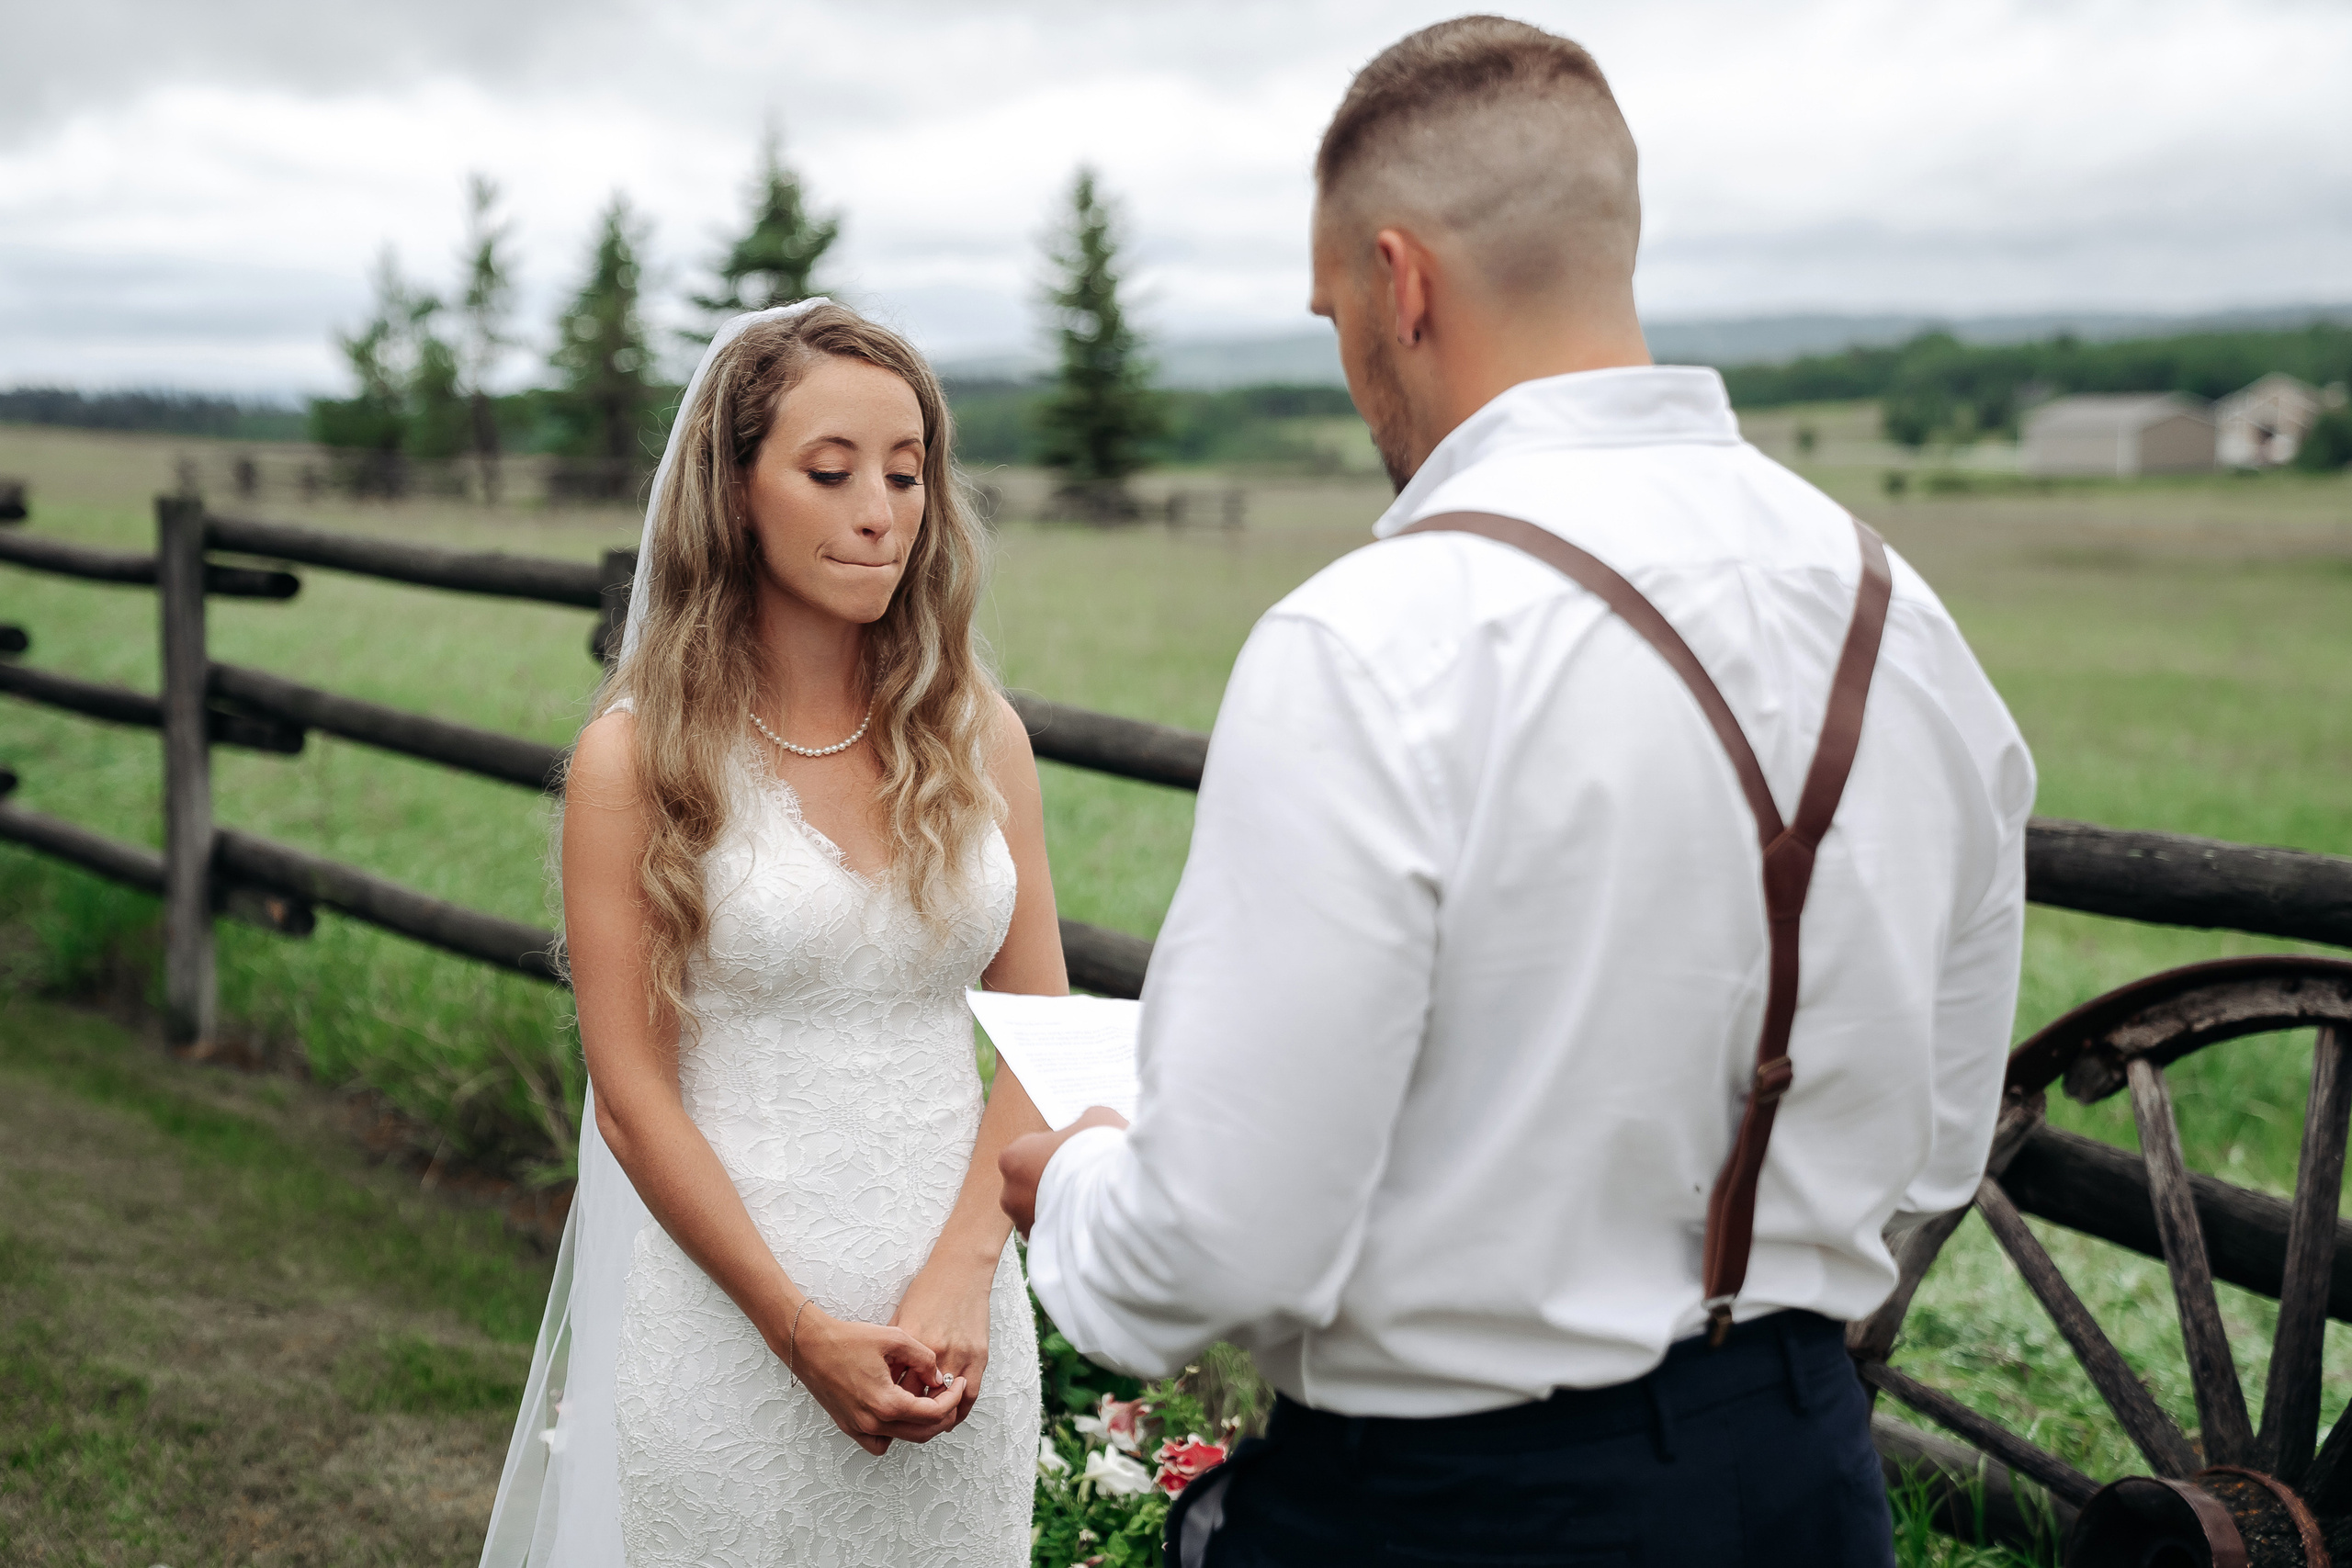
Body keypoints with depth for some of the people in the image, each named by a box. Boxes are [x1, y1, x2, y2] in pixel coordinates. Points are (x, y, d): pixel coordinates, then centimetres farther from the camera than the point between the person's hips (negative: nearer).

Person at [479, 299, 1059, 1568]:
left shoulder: (979, 737, 3)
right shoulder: (636, 757, -6)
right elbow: (634, 1095, -7)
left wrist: (962, 1275, -11)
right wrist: (806, 1331, -12)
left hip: (956, 1318, 3)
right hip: (726, 1315, -3)